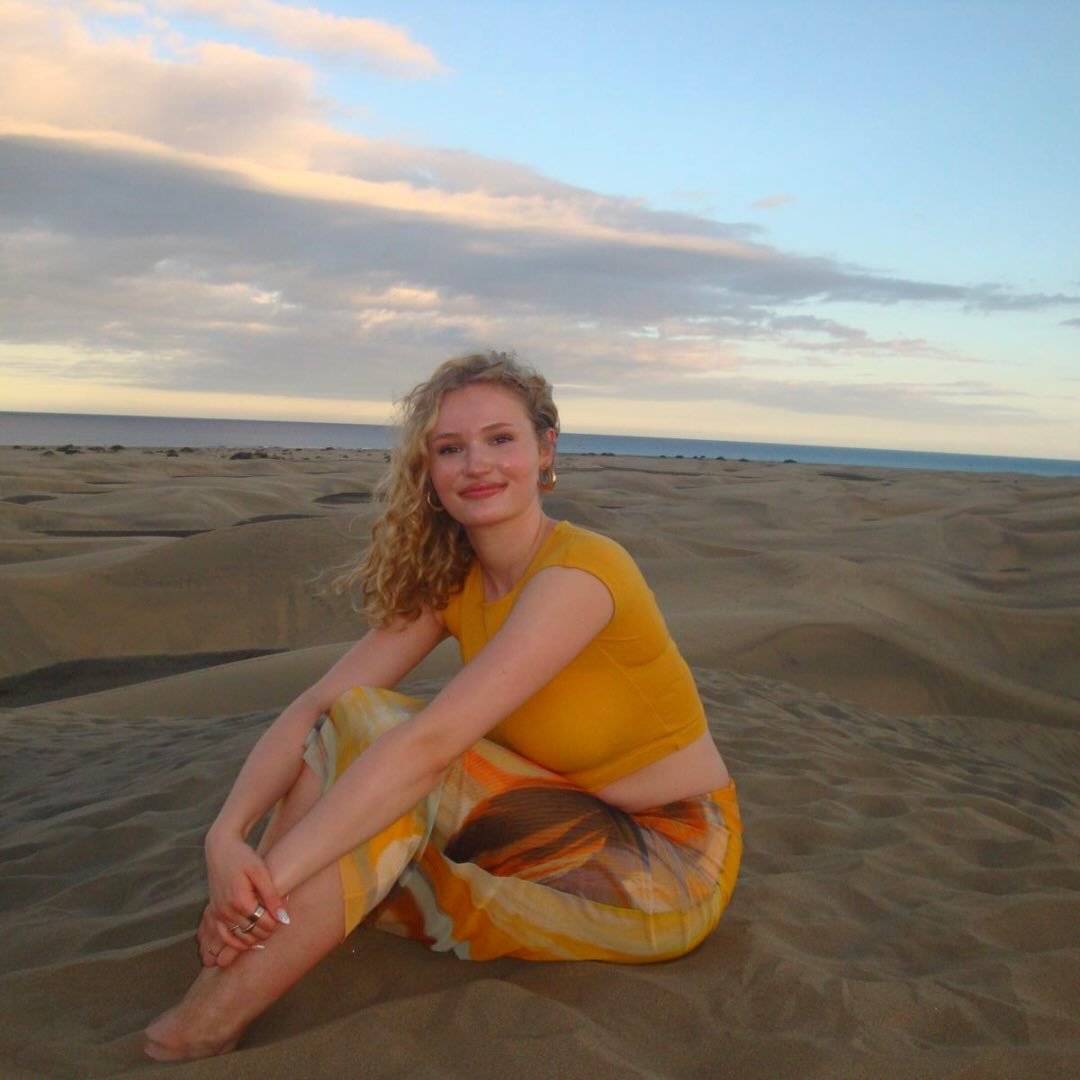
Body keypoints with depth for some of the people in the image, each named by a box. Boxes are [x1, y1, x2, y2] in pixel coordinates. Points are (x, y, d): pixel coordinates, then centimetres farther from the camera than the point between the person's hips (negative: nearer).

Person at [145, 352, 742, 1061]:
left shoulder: (580, 570, -24)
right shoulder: (449, 582, -2)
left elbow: (431, 743, -33)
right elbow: (316, 707, -10)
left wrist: (273, 873, -34)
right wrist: (227, 834, -27)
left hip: (668, 862, -6)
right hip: (566, 817, 7)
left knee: (375, 733, -25)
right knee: (355, 727, -12)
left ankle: (208, 1030, -20)